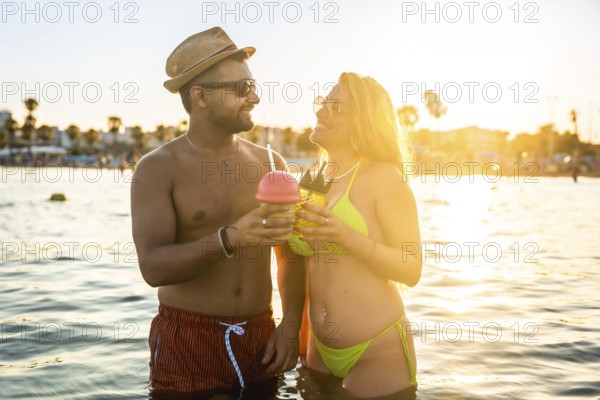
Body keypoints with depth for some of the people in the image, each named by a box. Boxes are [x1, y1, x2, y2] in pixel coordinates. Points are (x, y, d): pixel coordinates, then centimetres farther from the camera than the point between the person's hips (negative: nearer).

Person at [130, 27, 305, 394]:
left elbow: (290, 253, 9)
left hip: (261, 340, 4)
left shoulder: (270, 163, 3)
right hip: (186, 343, -3)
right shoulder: (158, 168, -8)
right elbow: (153, 267, -19)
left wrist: (291, 324, -1)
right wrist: (229, 239, -32)